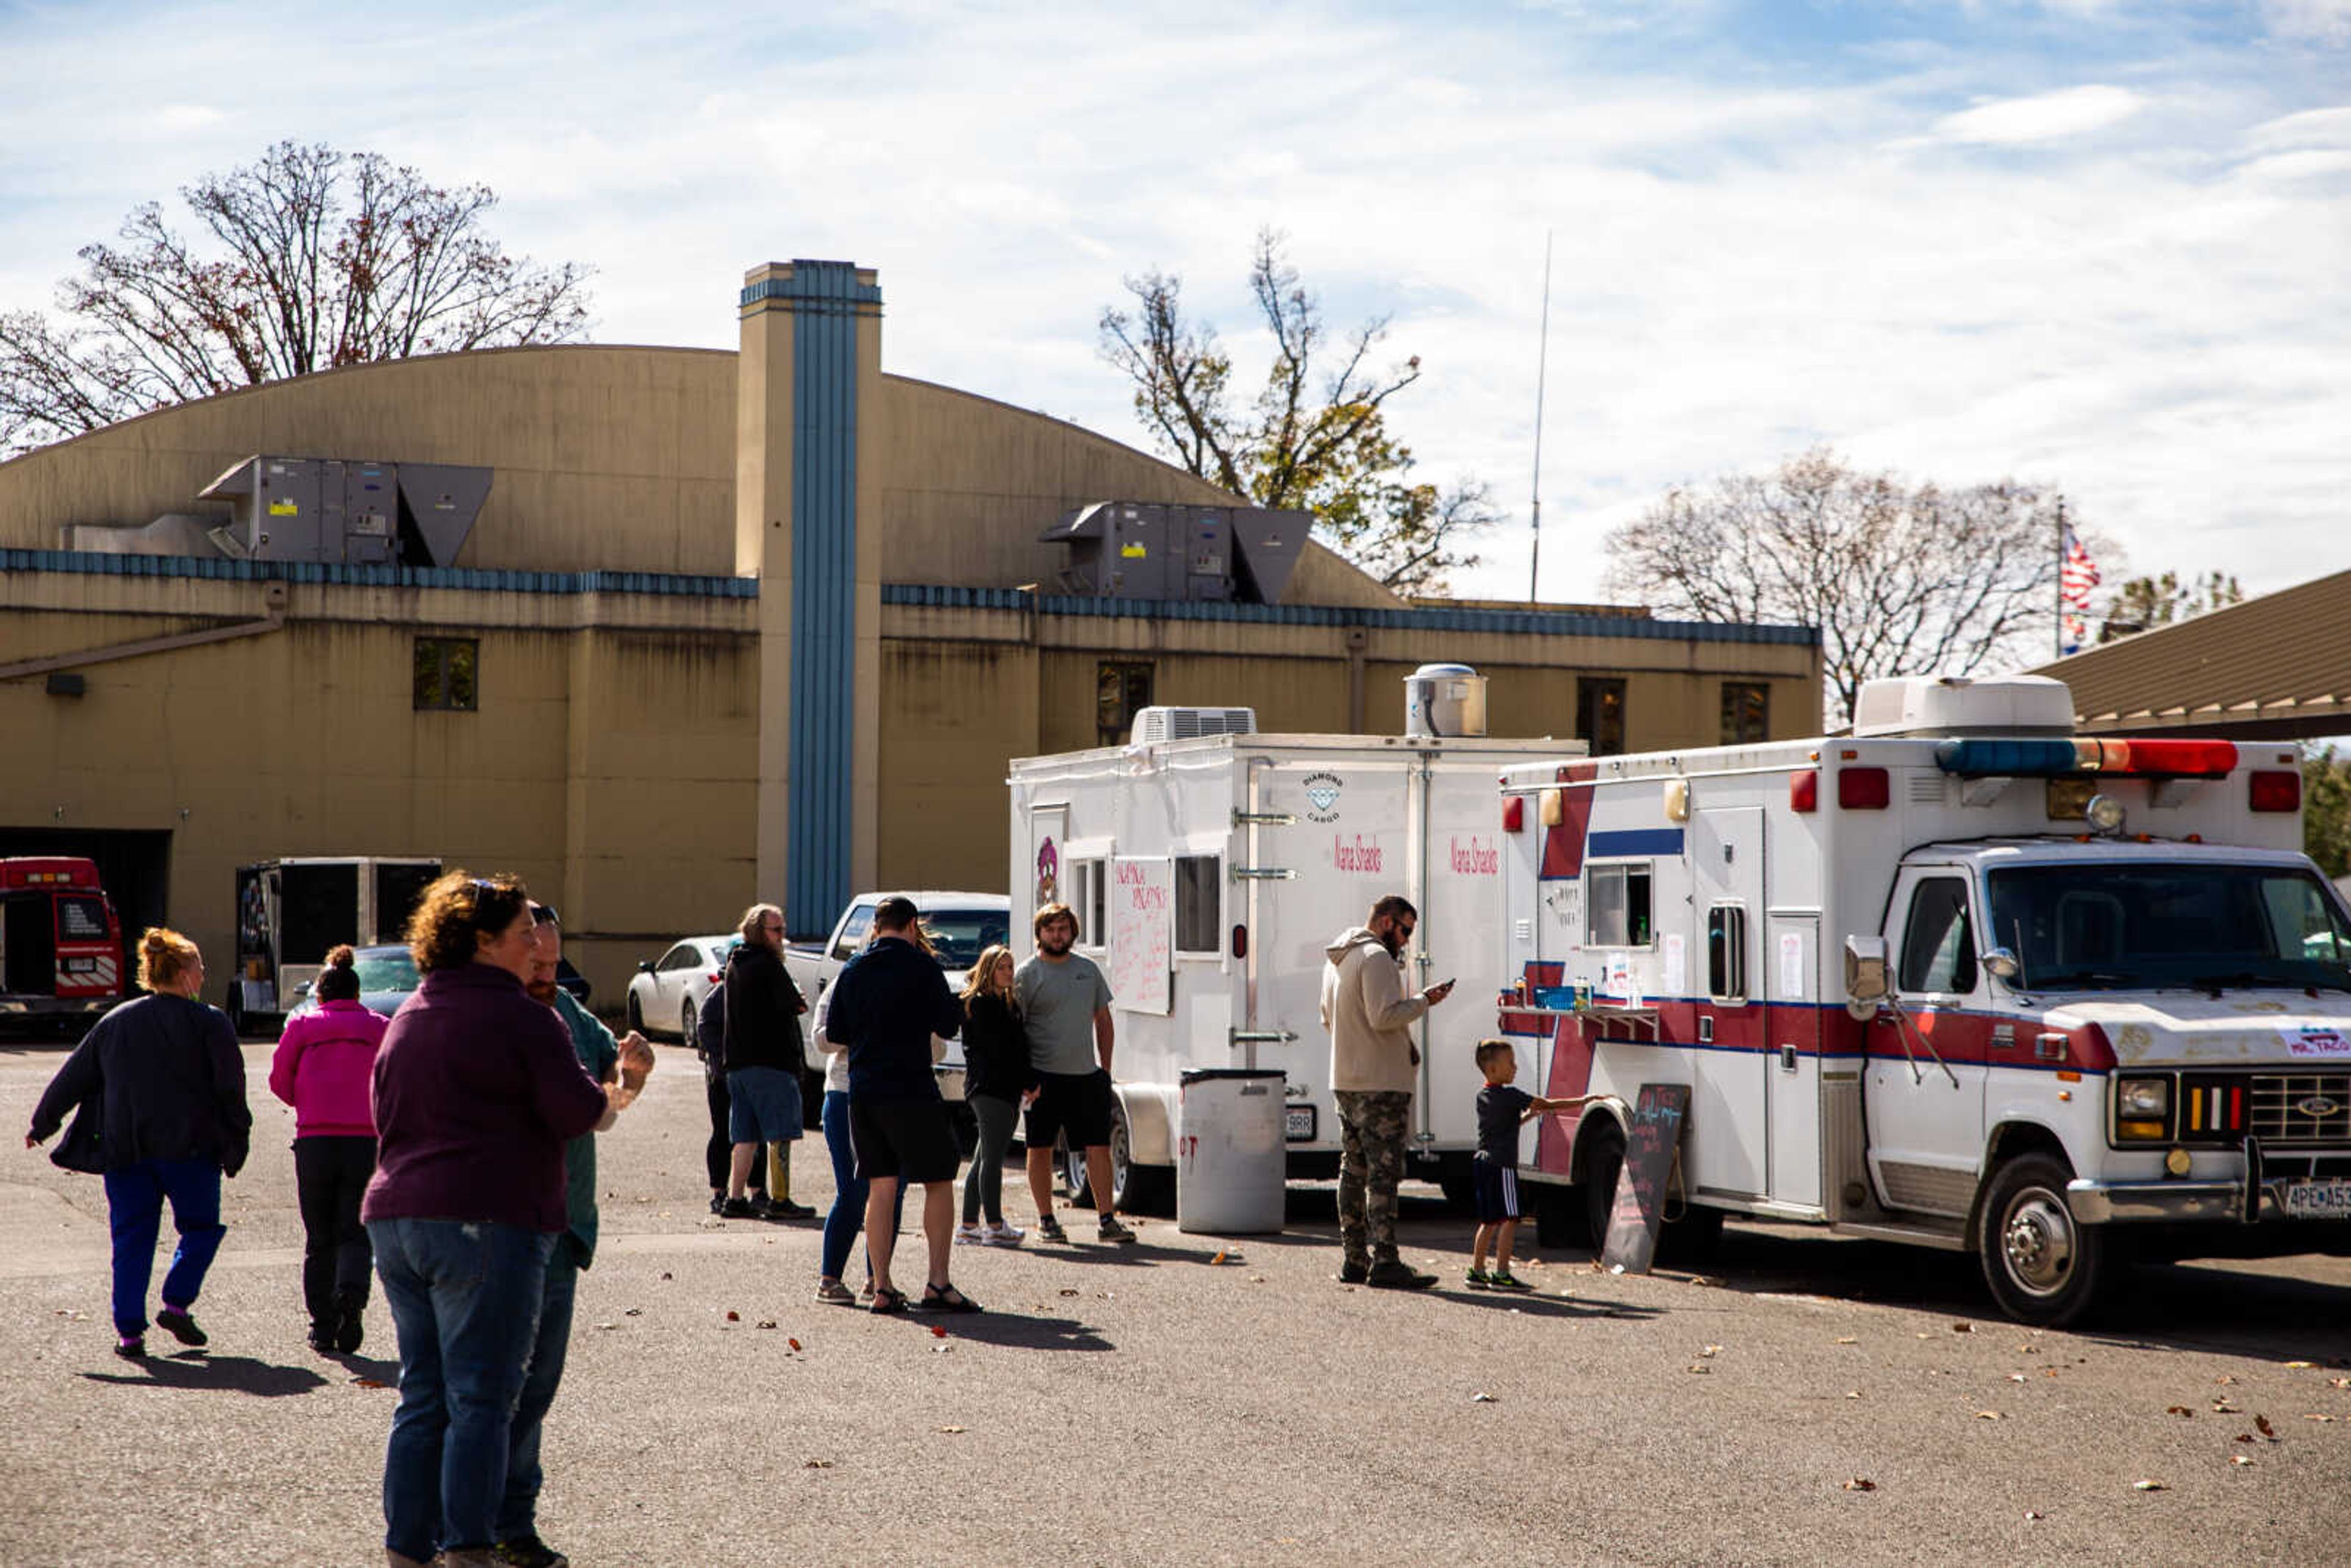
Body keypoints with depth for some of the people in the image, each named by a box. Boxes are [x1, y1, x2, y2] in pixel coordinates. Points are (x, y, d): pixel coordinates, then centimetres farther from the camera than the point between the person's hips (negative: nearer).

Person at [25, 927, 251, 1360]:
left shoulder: (113, 1023, 9)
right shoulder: (209, 1022, -3)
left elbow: (72, 1079, 14)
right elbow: (231, 1090, -5)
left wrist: (42, 1124, 25)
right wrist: (236, 1145, 3)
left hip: (125, 1150, 3)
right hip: (189, 1148, -3)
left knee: (132, 1239, 8)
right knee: (201, 1227, 14)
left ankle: (129, 1330, 2)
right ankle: (177, 1304, -1)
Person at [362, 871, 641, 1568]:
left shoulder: (407, 1016, 18)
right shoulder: (522, 1018, -8)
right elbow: (578, 1112, -12)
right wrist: (621, 1092, 7)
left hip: (395, 1218, 8)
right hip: (485, 1222, -8)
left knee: (422, 1397, 13)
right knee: (481, 1399, -4)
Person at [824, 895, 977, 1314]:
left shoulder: (852, 970, 9)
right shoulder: (921, 965, -7)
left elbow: (835, 1031, 12)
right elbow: (949, 1024, -7)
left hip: (862, 1091, 5)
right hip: (911, 1090, -5)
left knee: (880, 1187, 8)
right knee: (939, 1183, 3)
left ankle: (882, 1287, 6)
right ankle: (938, 1283, -3)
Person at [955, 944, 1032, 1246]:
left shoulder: (1009, 1004, 21)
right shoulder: (980, 1004, -7)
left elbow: (1018, 1047, 18)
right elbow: (998, 1050, -13)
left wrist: (1028, 1082, 5)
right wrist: (1028, 1081, -10)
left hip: (1007, 1092, 9)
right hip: (989, 1088, -9)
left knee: (985, 1159, 10)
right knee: (992, 1157, -8)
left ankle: (969, 1227, 14)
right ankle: (995, 1227, -7)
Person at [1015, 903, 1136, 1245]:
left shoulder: (1088, 969, 11)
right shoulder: (1027, 975, -3)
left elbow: (1103, 1020, 18)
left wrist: (1105, 1067, 11)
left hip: (1086, 1075, 4)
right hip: (1044, 1076, -4)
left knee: (1099, 1147, 0)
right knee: (1040, 1148, 3)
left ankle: (1107, 1220, 3)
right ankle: (1046, 1220, 13)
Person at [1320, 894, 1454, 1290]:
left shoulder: (1336, 960, 18)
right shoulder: (1376, 957, -13)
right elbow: (1384, 1017, -22)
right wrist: (1424, 1001, -10)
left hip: (1345, 1080, 10)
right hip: (1379, 1083, -10)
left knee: (1354, 1171, 11)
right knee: (1384, 1172, -10)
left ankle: (1354, 1261, 14)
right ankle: (1385, 1263, -14)